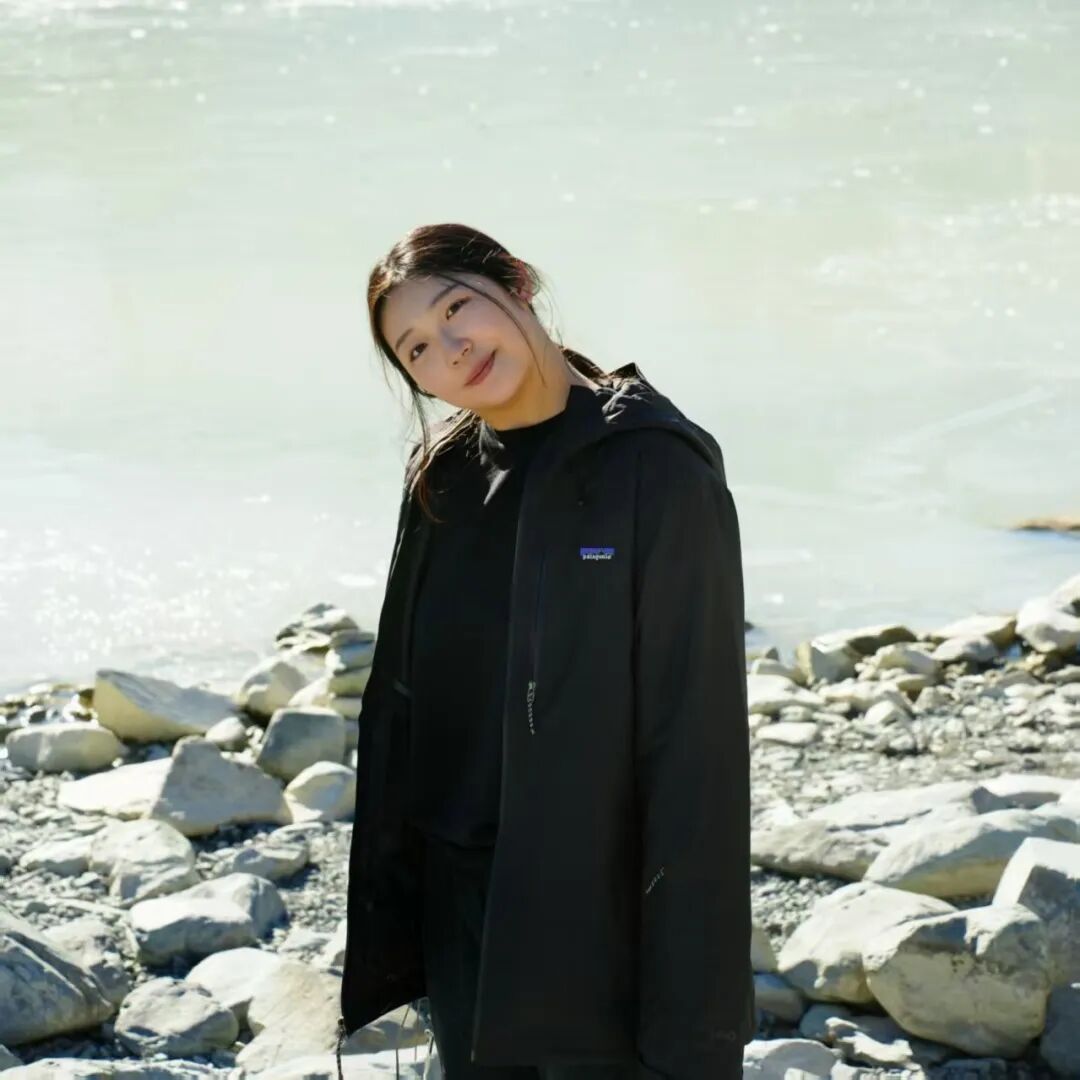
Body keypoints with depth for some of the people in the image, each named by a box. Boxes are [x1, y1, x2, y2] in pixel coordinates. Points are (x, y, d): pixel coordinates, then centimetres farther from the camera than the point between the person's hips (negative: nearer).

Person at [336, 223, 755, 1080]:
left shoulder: (658, 469, -13)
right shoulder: (445, 479, 6)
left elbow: (699, 737, -15)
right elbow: (399, 707, 11)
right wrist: (384, 926, 9)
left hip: (602, 918, -6)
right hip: (463, 922, 6)